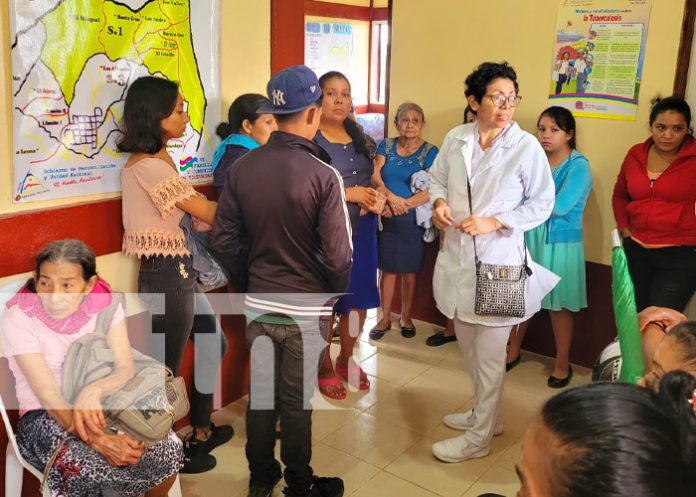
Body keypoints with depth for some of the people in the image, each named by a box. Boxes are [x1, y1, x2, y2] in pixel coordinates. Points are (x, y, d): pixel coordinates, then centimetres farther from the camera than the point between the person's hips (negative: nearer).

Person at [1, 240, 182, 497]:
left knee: (169, 449, -21)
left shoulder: (104, 304, -8)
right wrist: (100, 441, -37)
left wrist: (93, 391, -38)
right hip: (44, 416, -3)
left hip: (101, 405, 3)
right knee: (86, 467, -36)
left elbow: (126, 368, -14)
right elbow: (49, 397, -23)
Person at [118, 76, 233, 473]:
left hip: (179, 270, 10)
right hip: (165, 275, -10)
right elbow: (210, 214, -19)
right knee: (167, 367, 5)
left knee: (214, 343, 19)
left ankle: (201, 431, 35)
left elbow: (191, 215, 7)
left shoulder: (159, 159, 12)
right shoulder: (148, 166, -21)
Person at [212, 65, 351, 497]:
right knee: (297, 402, 12)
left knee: (261, 394, 18)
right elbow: (338, 256, -19)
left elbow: (225, 240, -1)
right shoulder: (323, 175, -19)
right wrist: (337, 295, 1)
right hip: (306, 309, -4)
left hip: (258, 304, 4)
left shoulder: (242, 168, -5)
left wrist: (250, 283, 14)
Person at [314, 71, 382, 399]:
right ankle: (325, 369, 26)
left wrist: (377, 200, -3)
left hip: (361, 232, 7)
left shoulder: (359, 137, 12)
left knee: (359, 300, 14)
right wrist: (347, 193, -19)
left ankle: (346, 359, 36)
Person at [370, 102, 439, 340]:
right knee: (387, 268, 7)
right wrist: (391, 198, -24)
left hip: (413, 219, -2)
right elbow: (374, 176, -8)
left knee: (409, 271, 9)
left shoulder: (430, 151, -3)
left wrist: (403, 205, -21)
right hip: (386, 218, 2)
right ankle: (385, 318, 19)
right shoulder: (385, 146, 5)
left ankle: (406, 317, 25)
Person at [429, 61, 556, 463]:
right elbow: (438, 178, 15)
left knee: (489, 353, 6)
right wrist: (440, 202, -7)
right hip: (458, 256, 6)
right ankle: (486, 413, 42)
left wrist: (493, 222, -18)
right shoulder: (456, 139, -1)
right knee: (468, 346, 20)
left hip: (498, 260, -5)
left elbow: (542, 204, -7)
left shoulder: (527, 146, -13)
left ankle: (479, 438, 23)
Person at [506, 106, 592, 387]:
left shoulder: (578, 166, -10)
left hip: (559, 243, -5)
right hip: (527, 238, 5)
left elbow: (559, 207, -21)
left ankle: (562, 364, 21)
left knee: (558, 305, 5)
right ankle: (513, 351, 30)